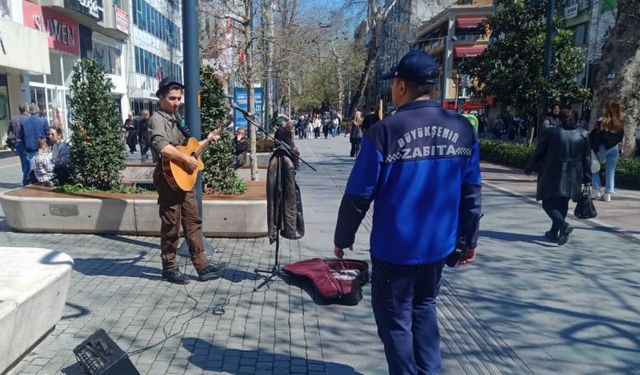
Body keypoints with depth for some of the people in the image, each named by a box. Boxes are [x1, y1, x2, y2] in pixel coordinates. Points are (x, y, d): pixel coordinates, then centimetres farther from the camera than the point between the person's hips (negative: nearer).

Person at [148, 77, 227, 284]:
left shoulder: (176, 119, 16)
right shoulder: (157, 119, -12)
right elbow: (163, 147, -30)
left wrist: (207, 140, 18)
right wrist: (187, 159, -25)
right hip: (168, 177, -9)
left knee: (193, 222, 8)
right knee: (171, 225, 1)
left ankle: (202, 265, 14)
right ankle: (169, 268, 15)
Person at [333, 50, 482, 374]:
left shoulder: (384, 131, -16)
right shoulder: (463, 129, -2)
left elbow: (358, 196, -13)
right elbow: (471, 193, 2)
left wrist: (342, 239, 1)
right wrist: (469, 238, 14)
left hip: (394, 247, -5)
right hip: (439, 244, 5)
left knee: (396, 320, 11)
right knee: (424, 309, 24)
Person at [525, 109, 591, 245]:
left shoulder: (550, 132, -6)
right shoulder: (583, 134, 4)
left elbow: (538, 153, -2)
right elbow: (587, 158, 6)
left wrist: (529, 168, 11)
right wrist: (587, 178, 12)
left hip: (552, 175, -4)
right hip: (573, 177, 4)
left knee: (548, 203, 2)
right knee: (562, 204, 14)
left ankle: (563, 224, -22)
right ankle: (554, 233, 19)